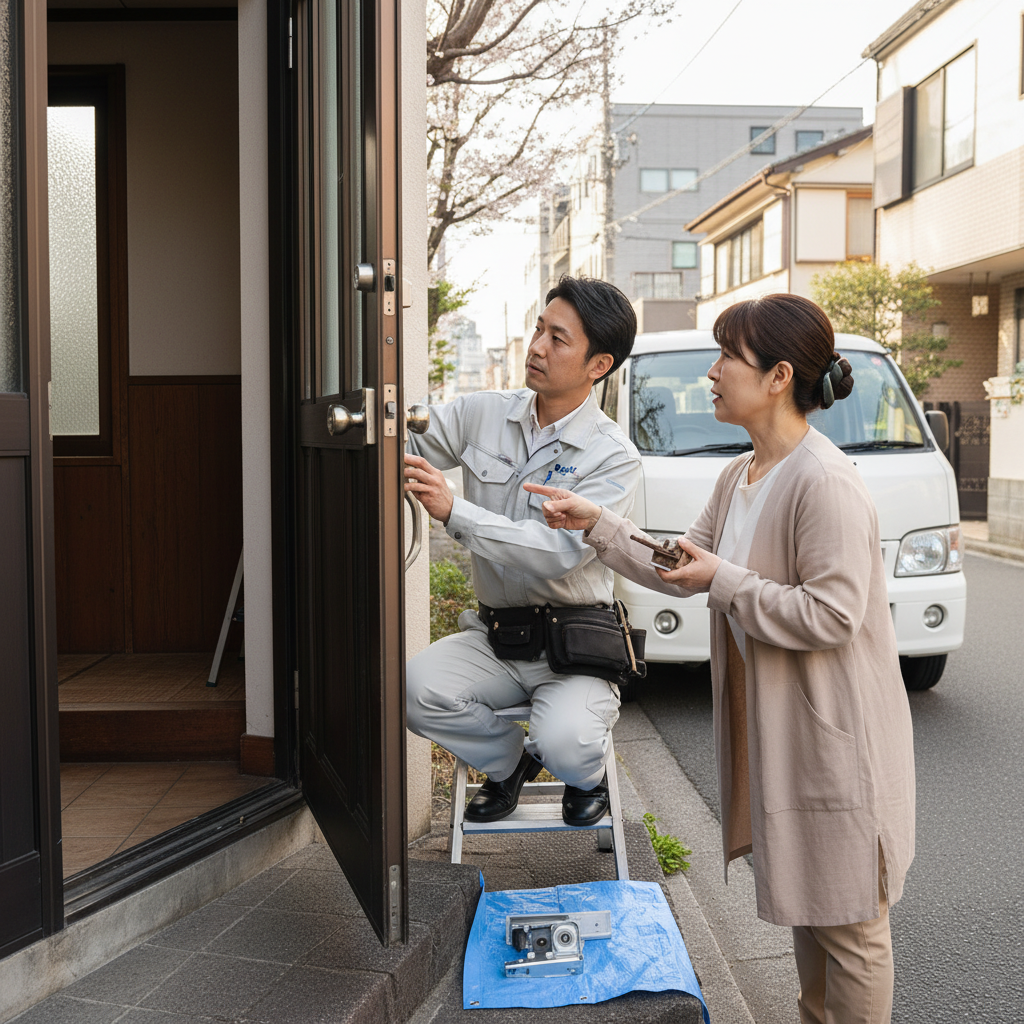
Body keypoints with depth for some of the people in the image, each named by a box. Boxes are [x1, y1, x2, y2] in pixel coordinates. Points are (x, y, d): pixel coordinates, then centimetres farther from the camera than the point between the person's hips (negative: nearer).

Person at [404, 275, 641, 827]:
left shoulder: (613, 456, -11)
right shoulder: (479, 414, 2)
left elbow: (560, 552, -24)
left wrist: (453, 511, -32)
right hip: (492, 636, 4)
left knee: (565, 744, -29)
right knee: (418, 686, -23)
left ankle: (588, 773, 14)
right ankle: (510, 758, 10)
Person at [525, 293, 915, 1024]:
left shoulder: (825, 482, -23)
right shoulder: (741, 475, 8)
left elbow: (832, 614, -25)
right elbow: (684, 571, 13)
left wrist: (725, 581, -19)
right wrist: (596, 523, 7)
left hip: (836, 734, -9)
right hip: (773, 722, 9)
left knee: (849, 922, 6)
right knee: (806, 906, 24)